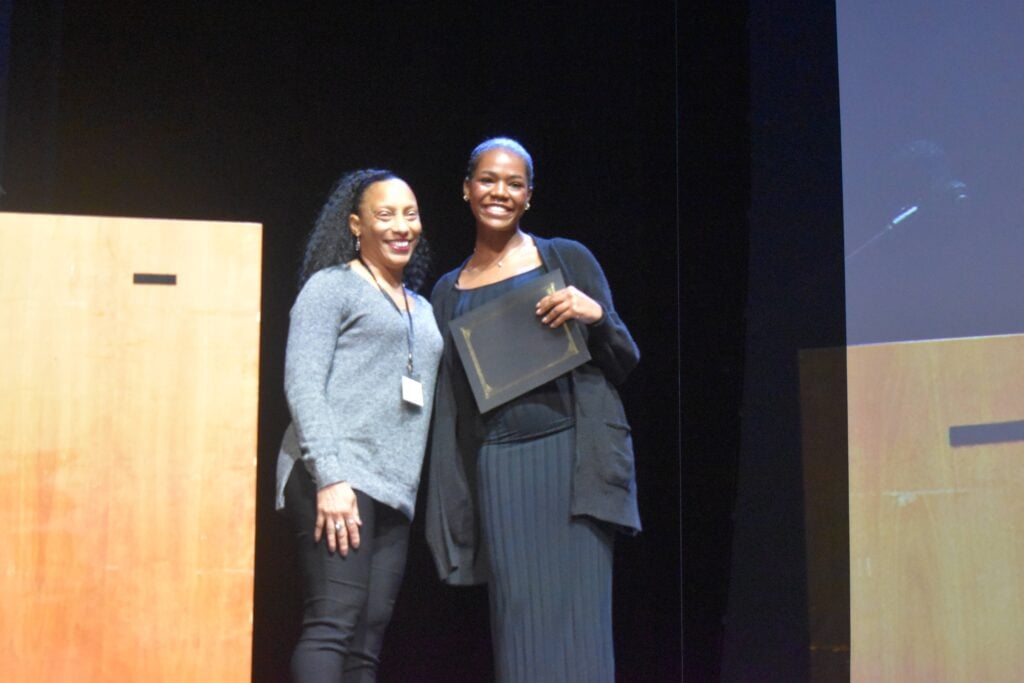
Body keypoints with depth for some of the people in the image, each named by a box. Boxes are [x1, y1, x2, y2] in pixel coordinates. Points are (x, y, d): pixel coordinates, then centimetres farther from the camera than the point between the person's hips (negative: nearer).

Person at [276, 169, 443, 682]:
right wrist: (330, 477, -17)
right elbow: (302, 385, -7)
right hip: (336, 481, -7)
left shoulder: (421, 309, 24)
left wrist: (419, 489, 15)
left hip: (395, 493, 7)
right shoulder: (331, 286, 3)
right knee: (333, 625, -16)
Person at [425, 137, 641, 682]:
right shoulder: (448, 292, 15)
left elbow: (624, 363, 8)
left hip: (571, 457, -2)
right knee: (517, 622, 0)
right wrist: (447, 509, 9)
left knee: (576, 619, -5)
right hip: (497, 469, 2)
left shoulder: (566, 260, 6)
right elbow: (447, 410, 15)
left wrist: (595, 316, -13)